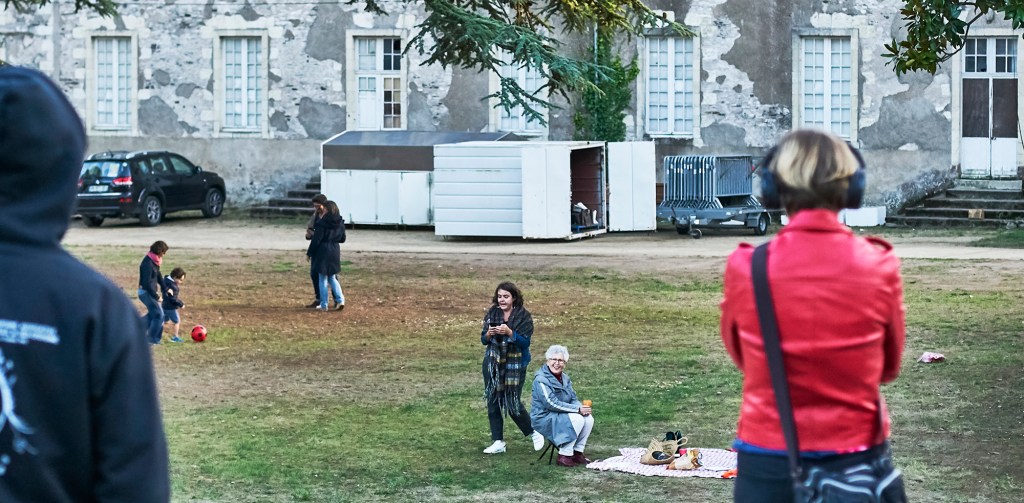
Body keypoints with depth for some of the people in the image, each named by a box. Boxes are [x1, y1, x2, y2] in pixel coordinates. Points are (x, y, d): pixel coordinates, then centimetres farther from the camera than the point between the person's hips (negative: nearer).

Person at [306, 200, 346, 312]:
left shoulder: (322, 223, -15)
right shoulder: (340, 223, 3)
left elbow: (316, 240, -15)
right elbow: (342, 238, 13)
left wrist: (309, 253, -5)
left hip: (323, 252, -6)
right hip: (335, 252, 6)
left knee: (322, 279, 4)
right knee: (332, 278, 17)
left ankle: (323, 305, 6)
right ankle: (340, 300, 1)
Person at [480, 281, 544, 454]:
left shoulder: (523, 316, -8)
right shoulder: (492, 313, 3)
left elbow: (526, 342, -13)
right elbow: (483, 340, 3)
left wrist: (509, 333, -27)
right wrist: (489, 334, -19)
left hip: (515, 365, -4)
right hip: (493, 363, 4)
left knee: (513, 403, -4)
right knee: (493, 401, 3)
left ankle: (534, 433, 18)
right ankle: (498, 442, 11)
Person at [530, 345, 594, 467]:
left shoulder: (565, 378, 10)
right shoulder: (541, 379, -17)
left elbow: (573, 399, 9)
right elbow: (551, 404, -24)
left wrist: (581, 407, -16)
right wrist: (577, 409, -25)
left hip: (560, 416, 8)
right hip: (543, 419, -8)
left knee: (589, 418, -12)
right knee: (577, 419, -27)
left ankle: (578, 453, -4)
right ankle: (564, 456, -21)